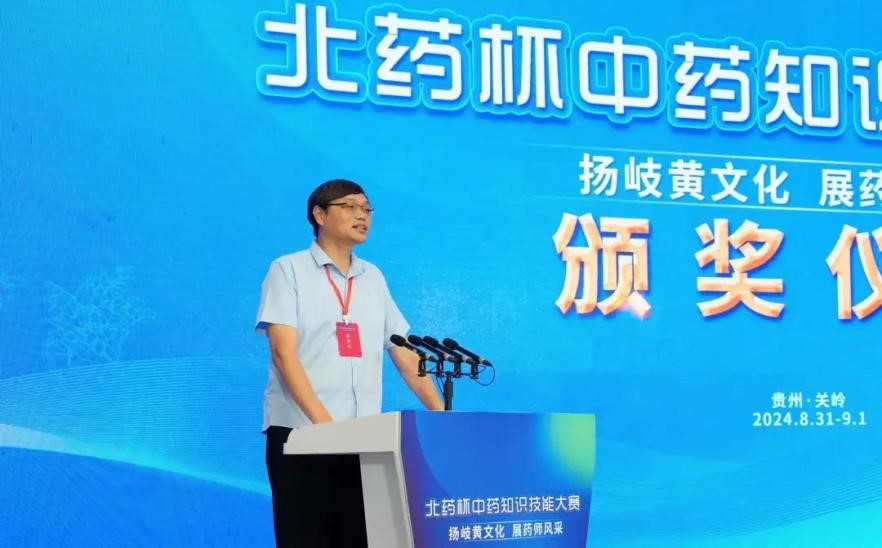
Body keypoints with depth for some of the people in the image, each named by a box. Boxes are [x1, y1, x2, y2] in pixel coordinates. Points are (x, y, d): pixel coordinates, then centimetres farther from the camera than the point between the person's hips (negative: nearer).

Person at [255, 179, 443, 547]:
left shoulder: (373, 278, 16)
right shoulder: (289, 269, 1)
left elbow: (405, 356, 15)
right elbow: (283, 352, -9)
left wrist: (441, 415, 2)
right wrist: (323, 421, -21)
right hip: (301, 433, -4)